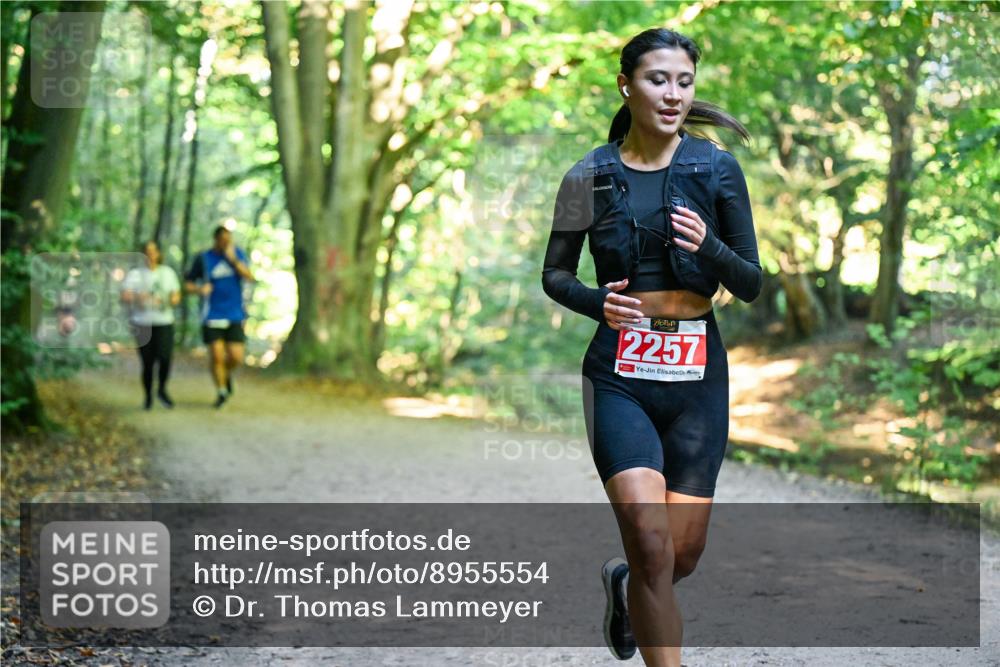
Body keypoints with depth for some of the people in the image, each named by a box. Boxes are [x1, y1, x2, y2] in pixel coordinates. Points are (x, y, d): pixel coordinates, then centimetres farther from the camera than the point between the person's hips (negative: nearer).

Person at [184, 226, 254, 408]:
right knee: (216, 355, -6)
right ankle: (221, 391, 14)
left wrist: (233, 259, -18)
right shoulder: (203, 258, 0)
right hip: (212, 316, -1)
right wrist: (199, 289, -17)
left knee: (236, 357, -5)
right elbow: (188, 285, 4)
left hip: (235, 315, 1)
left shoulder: (238, 253, 5)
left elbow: (249, 276, -8)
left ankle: (226, 373, 29)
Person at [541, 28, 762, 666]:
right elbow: (554, 274, 9)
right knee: (650, 539, -17)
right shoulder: (592, 175, 0)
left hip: (698, 374, 2)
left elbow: (752, 284, 2)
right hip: (620, 374, -1)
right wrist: (597, 301, -12)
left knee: (682, 554, 6)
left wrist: (710, 247, -19)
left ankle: (624, 581, 42)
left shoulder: (718, 169, 1)